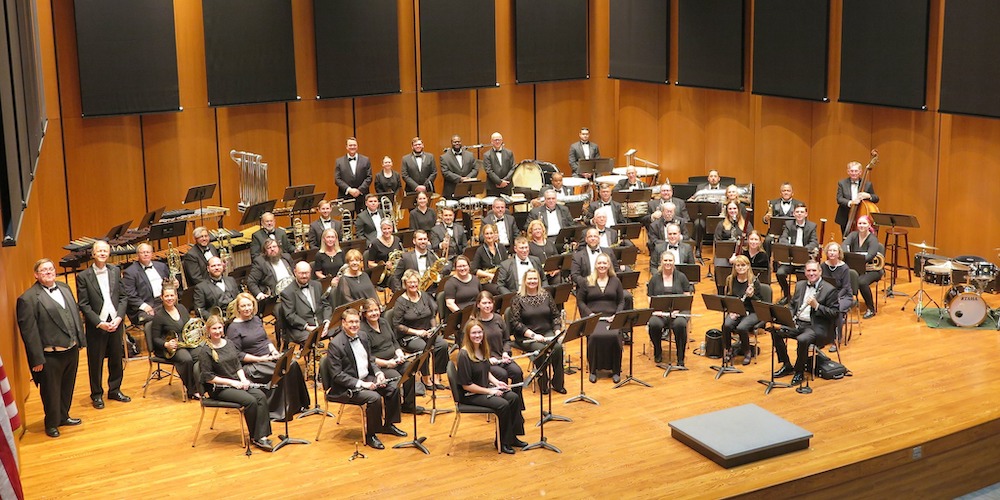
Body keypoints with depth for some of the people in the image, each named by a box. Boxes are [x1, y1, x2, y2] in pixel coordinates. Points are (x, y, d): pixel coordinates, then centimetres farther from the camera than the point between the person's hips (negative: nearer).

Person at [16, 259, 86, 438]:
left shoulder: (65, 288, 8)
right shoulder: (28, 298, -14)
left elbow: (76, 315, 15)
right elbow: (28, 331, -16)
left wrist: (80, 340, 11)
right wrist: (37, 359, -17)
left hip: (71, 350, 7)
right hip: (50, 356, -7)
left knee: (67, 388, 20)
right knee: (51, 391, 9)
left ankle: (63, 416, 39)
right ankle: (51, 423, 27)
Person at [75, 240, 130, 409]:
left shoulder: (115, 271, 5)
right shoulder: (83, 277, -7)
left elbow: (122, 297, 6)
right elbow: (84, 305, -8)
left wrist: (119, 317, -8)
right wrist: (100, 323, -15)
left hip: (115, 323, 4)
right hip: (96, 325, -4)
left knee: (116, 358, 12)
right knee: (95, 361, 6)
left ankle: (114, 390, 28)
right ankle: (97, 394, 19)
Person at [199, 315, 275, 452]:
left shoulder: (229, 344, 12)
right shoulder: (205, 352, -8)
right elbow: (208, 378, -12)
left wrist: (243, 379, -4)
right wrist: (231, 382, -15)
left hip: (237, 382, 6)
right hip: (219, 388, -6)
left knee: (261, 396, -21)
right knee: (250, 400, -27)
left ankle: (261, 436, -25)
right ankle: (254, 437, -9)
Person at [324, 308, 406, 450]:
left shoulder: (363, 339, 8)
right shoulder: (335, 344, -16)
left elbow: (370, 361, 19)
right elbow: (337, 375, -19)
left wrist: (378, 373, -3)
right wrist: (361, 384, -24)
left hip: (366, 379, 8)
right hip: (345, 388, -8)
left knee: (393, 387, -2)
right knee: (374, 397, -28)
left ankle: (388, 425, 15)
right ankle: (370, 435, -10)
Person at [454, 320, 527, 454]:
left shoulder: (482, 350, 5)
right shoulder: (464, 355, -21)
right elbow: (466, 385, -21)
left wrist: (496, 382, 2)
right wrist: (489, 391, -18)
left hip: (486, 388, 8)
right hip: (470, 395, -8)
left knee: (514, 398, -9)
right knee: (503, 404, -25)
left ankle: (512, 436, 0)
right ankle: (502, 442, -7)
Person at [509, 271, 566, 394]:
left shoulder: (546, 295, 9)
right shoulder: (518, 298, -3)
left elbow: (556, 315, 13)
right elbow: (515, 322, -9)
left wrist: (557, 331, -4)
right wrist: (533, 335, -17)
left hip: (547, 332, 3)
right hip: (526, 336, -3)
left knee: (558, 347, -26)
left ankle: (558, 383, -13)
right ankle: (543, 384, -14)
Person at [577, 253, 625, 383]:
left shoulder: (615, 281, 16)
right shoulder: (587, 282, 12)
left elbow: (621, 301, 13)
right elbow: (580, 301, 9)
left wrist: (617, 315, -5)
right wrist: (589, 314, -7)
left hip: (611, 317, 1)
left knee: (615, 336, -31)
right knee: (595, 336, -33)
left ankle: (616, 371, -15)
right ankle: (593, 370, -16)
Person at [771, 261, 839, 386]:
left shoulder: (829, 290, -7)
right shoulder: (800, 285, 13)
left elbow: (834, 313, -11)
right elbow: (792, 305, 19)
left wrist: (817, 306, -23)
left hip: (816, 327, -7)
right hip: (798, 323, 7)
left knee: (802, 340, -35)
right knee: (775, 332, -12)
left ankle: (799, 372, -11)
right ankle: (787, 366, 3)